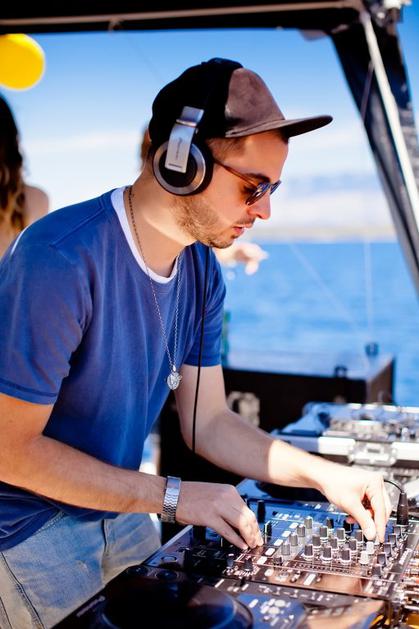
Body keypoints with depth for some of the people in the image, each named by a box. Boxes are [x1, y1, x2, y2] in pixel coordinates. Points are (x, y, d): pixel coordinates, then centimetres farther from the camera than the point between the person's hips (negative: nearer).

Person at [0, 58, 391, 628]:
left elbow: (208, 422, 3)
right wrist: (172, 496, -22)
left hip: (120, 512, 7)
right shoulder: (61, 260, -29)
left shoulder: (202, 272, -3)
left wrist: (323, 474, -9)